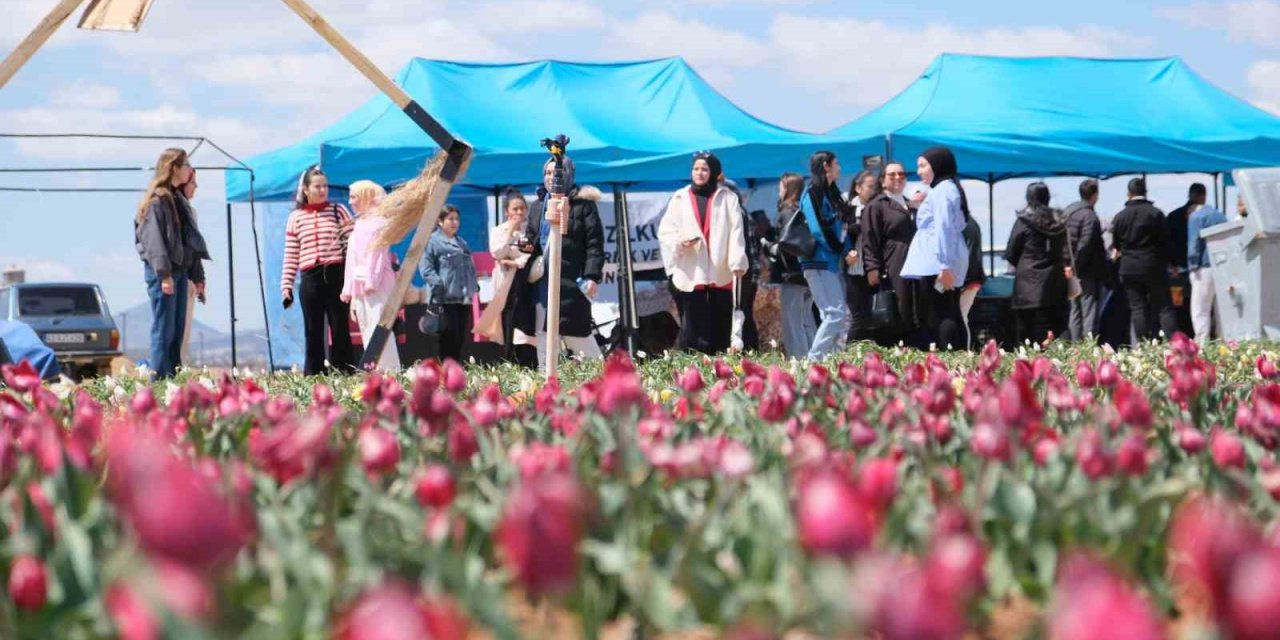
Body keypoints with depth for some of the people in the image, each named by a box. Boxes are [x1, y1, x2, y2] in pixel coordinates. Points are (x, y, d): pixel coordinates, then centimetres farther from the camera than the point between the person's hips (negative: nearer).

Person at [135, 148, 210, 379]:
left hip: (181, 270, 9)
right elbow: (154, 238, -16)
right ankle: (160, 379, -9)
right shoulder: (156, 199, -7)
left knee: (178, 330, 7)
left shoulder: (178, 199, 19)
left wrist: (197, 276, 16)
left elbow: (190, 239, 20)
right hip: (162, 272, -9)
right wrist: (164, 274, -24)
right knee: (164, 330, -9)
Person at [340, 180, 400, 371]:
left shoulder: (378, 221, -1)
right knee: (367, 332, 4)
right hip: (360, 287, 8)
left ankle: (388, 371, -17)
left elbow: (378, 252, -12)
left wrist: (371, 281, -21)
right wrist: (350, 291, 18)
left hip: (376, 286, -8)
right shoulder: (360, 224, 22)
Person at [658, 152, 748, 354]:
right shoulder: (680, 198, 12)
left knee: (720, 326, 4)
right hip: (690, 274, 0)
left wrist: (737, 261, -13)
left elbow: (736, 232, 0)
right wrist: (679, 241, -13)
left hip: (721, 273, 0)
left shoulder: (728, 198, 9)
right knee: (693, 326, -6)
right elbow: (665, 232, 9)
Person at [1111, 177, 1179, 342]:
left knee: (1137, 308, 4)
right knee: (1164, 307, 1)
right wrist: (1170, 262, 9)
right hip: (1153, 267, -2)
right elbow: (1165, 241, -4)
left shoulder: (1119, 217, 1)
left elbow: (1115, 244, 8)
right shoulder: (1155, 213, -7)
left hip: (1129, 268, 2)